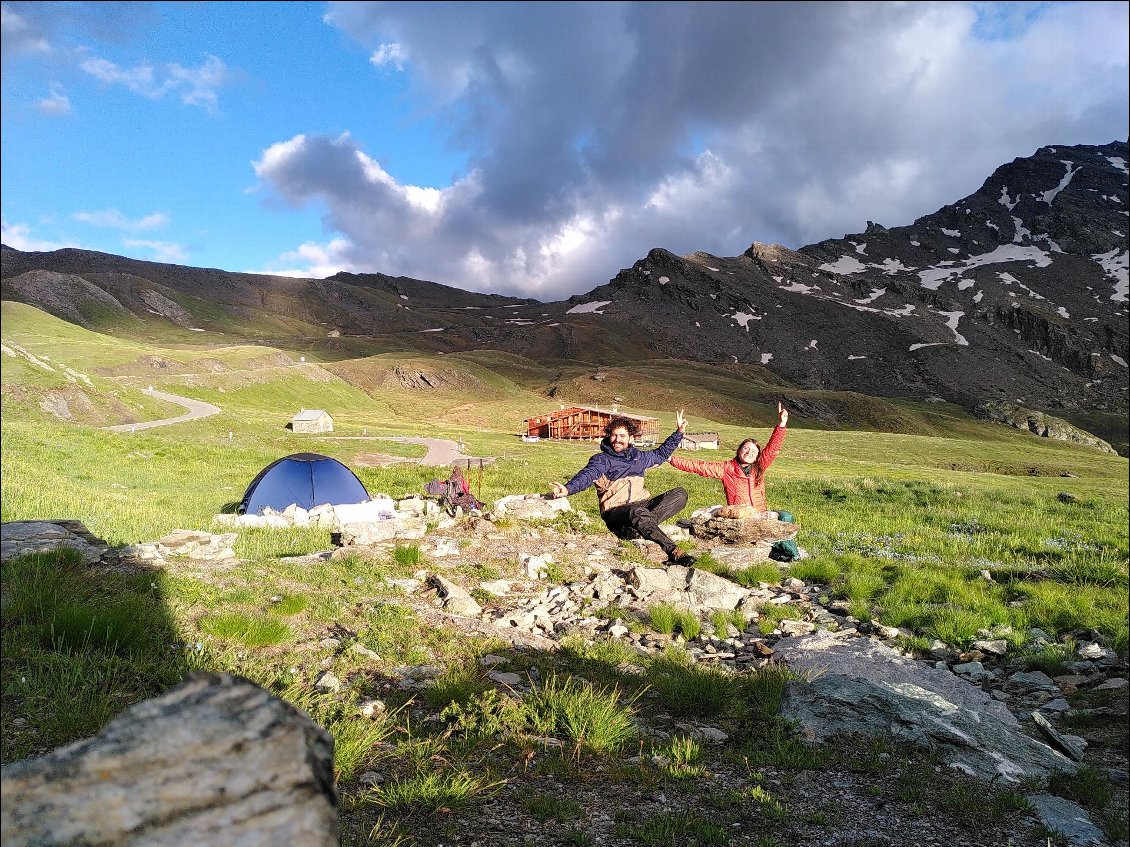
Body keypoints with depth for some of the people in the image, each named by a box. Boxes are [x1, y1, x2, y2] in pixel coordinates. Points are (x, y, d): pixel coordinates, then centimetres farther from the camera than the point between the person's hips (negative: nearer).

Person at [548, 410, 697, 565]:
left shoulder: (638, 456, 21)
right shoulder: (601, 460, 3)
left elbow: (661, 453, 38)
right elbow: (586, 476, -17)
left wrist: (679, 432, 34)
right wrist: (567, 489, -38)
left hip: (642, 505, 6)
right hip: (615, 511, -6)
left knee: (680, 493, -12)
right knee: (637, 512, -41)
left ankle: (638, 527, -32)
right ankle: (674, 552, -43)